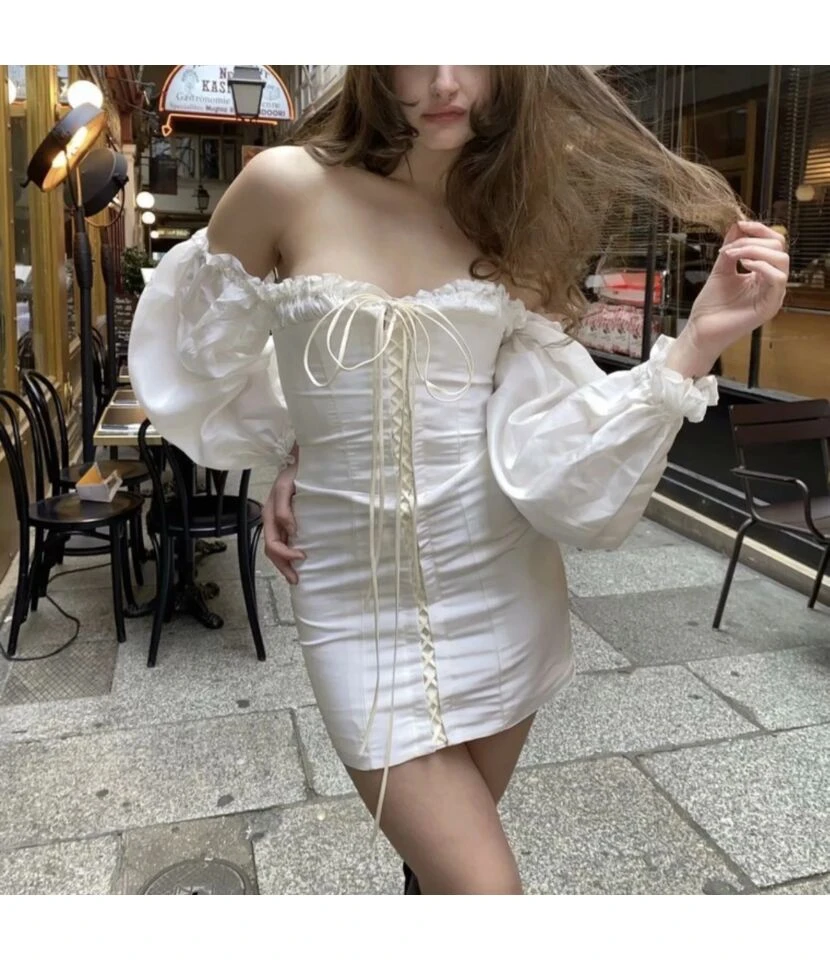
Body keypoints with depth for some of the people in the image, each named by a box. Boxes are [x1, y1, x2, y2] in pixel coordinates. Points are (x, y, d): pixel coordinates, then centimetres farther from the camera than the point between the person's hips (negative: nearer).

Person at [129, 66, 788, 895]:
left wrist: (698, 340, -16)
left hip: (500, 588, 3)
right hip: (359, 601, -2)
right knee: (480, 887, -1)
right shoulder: (290, 185, -7)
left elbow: (552, 448, -7)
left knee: (445, 857, 19)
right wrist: (290, 459, 6)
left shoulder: (509, 221, 2)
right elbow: (203, 343, 10)